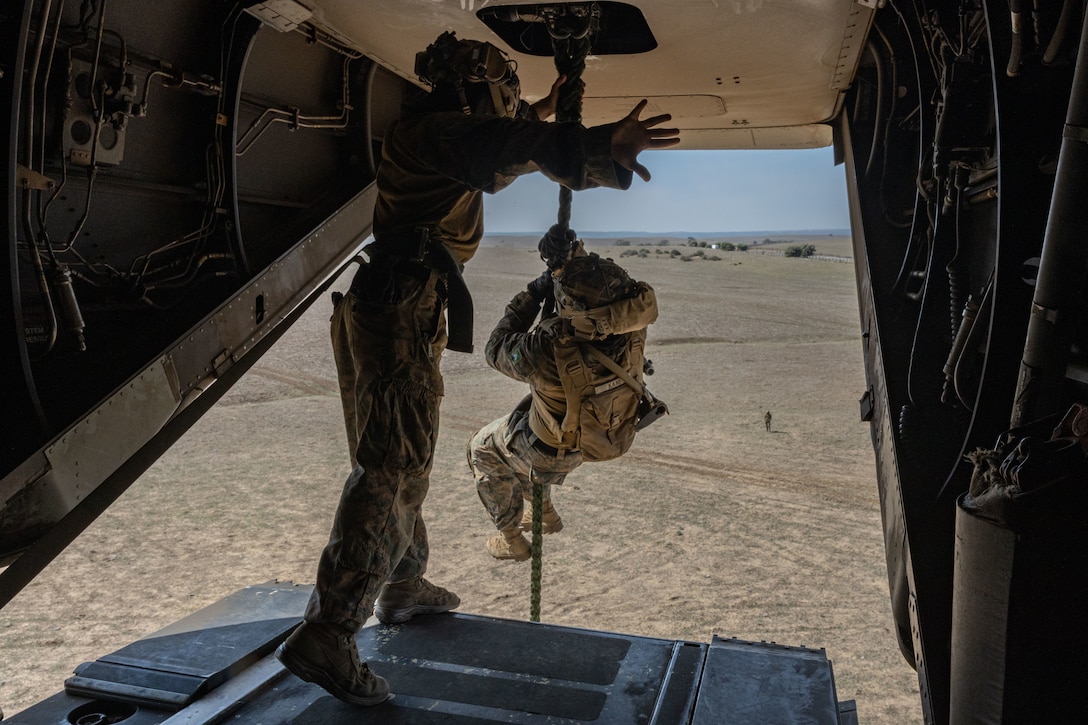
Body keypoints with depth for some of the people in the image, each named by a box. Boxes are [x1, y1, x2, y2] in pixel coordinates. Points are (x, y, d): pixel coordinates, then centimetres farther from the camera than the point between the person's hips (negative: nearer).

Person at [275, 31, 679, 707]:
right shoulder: (431, 127, -9)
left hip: (400, 309, 11)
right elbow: (499, 146, -31)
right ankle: (326, 635, -13)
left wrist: (535, 121, 49)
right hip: (400, 309, -11)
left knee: (405, 458, 19)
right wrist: (597, 148, -44)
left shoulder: (439, 135, 22)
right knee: (392, 465, -14)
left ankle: (402, 586, 34)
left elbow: (489, 163, 43)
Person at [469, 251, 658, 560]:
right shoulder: (632, 332, -29)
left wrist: (532, 294, -13)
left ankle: (511, 539, 32)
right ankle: (544, 511, 46)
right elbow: (646, 296, -3)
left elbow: (496, 349, -18)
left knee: (482, 447, 26)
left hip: (547, 453, -5)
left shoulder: (545, 349, -42)